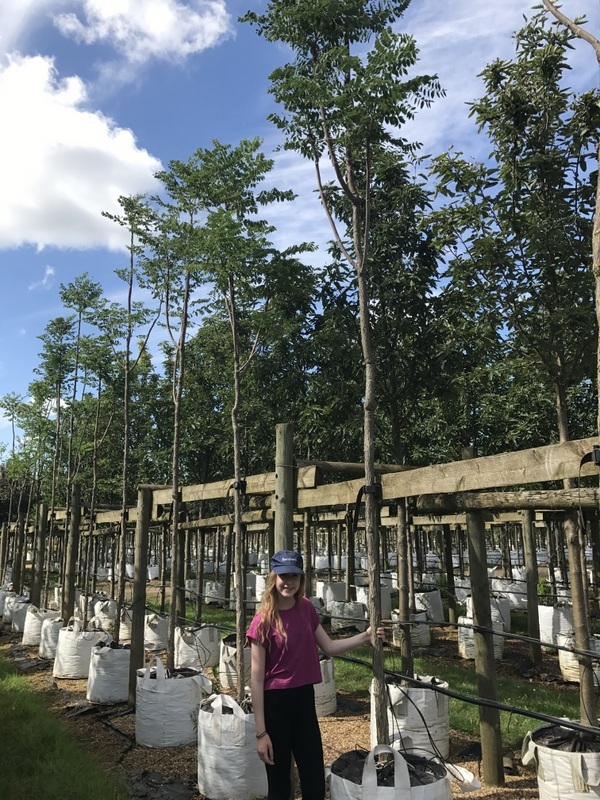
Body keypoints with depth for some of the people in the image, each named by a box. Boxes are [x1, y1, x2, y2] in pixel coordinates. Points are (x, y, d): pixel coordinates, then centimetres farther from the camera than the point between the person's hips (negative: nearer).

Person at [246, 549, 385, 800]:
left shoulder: (306, 608, 1)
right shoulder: (263, 621, -16)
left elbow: (329, 647, 12)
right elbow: (256, 678, -14)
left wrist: (365, 636, 0)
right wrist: (261, 732, -15)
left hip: (304, 698, 5)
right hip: (275, 703, -5)